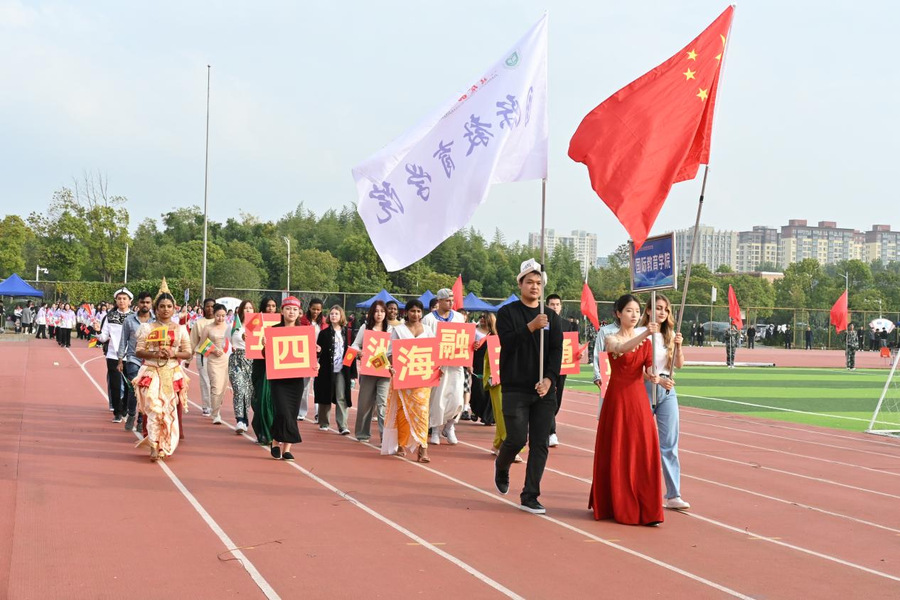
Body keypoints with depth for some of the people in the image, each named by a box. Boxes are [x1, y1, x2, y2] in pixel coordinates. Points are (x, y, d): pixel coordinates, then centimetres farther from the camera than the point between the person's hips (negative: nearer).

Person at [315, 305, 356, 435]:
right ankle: (323, 423, 20)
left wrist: (352, 372, 4)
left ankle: (343, 426, -7)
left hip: (342, 370, 0)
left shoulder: (347, 333, 7)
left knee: (342, 398, -5)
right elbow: (318, 351, 3)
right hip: (326, 370, 0)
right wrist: (316, 351, -22)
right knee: (325, 397, 8)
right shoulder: (324, 333, 4)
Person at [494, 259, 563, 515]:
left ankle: (529, 497, 6)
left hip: (545, 390, 3)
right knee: (517, 439, -6)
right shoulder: (507, 312, 2)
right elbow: (507, 343, -13)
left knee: (540, 444, 0)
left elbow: (556, 351, 3)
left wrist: (549, 379, -11)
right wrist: (531, 327, -27)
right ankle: (501, 466, 28)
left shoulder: (551, 317, 11)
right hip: (515, 389, -3)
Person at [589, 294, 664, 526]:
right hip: (617, 397, -3)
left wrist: (654, 377, -26)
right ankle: (616, 505, 15)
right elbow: (622, 348, -26)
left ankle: (646, 509, 0)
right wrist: (644, 334, -42)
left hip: (639, 397, 3)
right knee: (616, 453, 1)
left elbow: (649, 367, -2)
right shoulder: (611, 339, -2)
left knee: (643, 452, -4)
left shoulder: (645, 341, 10)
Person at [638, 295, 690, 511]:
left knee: (670, 443, 0)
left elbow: (679, 364, 6)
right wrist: (658, 379, -22)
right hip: (645, 388, -4)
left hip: (667, 390, 4)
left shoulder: (669, 335, 10)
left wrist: (678, 346, -11)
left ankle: (673, 495, -1)